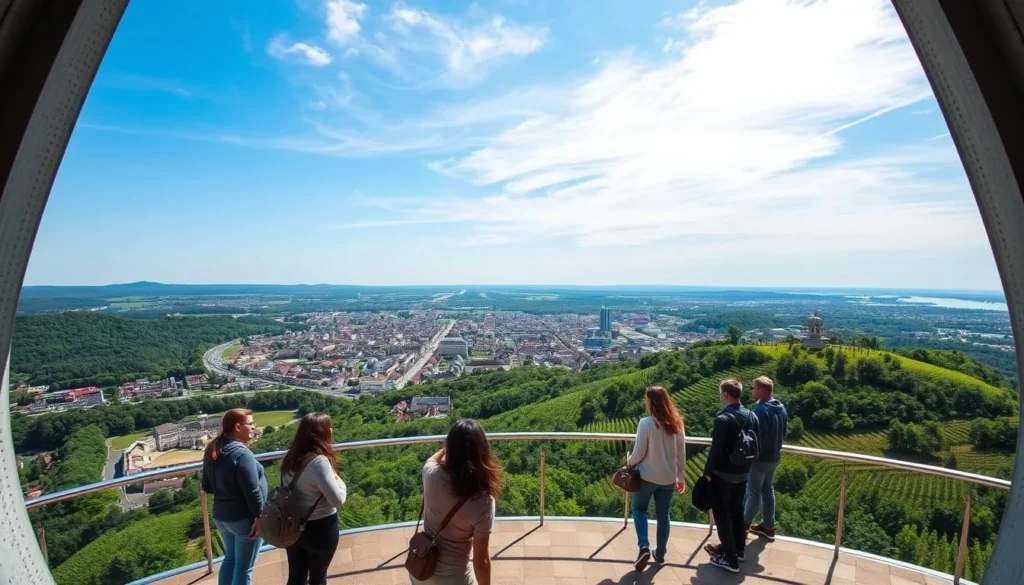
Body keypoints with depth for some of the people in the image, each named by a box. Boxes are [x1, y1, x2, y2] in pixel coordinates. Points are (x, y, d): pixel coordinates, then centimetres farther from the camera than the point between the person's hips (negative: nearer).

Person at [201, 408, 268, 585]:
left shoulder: (213, 451, 3)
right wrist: (259, 516, -15)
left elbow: (207, 487, 12)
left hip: (221, 516, 8)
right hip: (244, 519, -8)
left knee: (230, 558, 25)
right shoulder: (241, 453, -25)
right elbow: (252, 491, -25)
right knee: (244, 567, 7)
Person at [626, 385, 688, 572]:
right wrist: (681, 477, 16)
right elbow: (681, 455, 4)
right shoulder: (676, 424, -2)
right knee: (663, 515, 17)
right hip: (668, 478, 4)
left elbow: (639, 453, -15)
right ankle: (660, 554, 29)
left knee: (639, 509, 17)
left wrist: (629, 463, 4)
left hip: (648, 476, -4)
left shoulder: (646, 423, -19)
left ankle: (643, 547, 2)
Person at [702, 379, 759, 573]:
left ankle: (730, 559, 10)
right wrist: (746, 464, 19)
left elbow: (715, 450, -22)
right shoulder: (751, 416, 1)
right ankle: (737, 549, 35)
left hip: (723, 475, -7)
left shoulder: (723, 419, -23)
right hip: (743, 474, 8)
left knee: (722, 514, 5)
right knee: (737, 511, 21)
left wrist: (707, 472, -9)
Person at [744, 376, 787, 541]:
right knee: (768, 490, 18)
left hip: (760, 458, -8)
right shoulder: (781, 407, 3)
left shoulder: (761, 410, -27)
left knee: (753, 493, 5)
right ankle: (768, 526, 28)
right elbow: (783, 433, 14)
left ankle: (744, 525, 20)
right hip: (774, 457, 9)